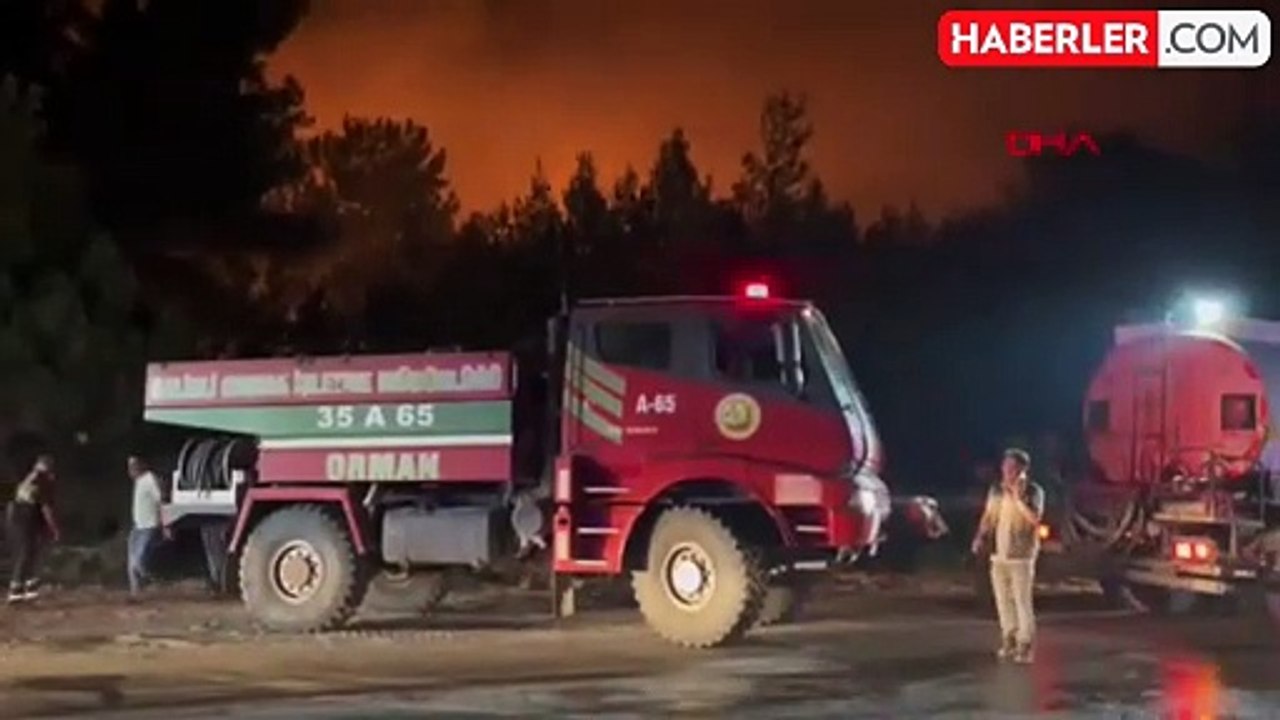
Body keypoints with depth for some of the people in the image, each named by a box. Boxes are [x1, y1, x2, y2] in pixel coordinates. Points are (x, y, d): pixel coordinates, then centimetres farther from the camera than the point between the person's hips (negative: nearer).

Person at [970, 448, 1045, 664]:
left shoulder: (1033, 491, -8)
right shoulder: (996, 490, 7)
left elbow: (1035, 518, -23)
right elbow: (988, 517, 13)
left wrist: (1018, 498, -27)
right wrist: (981, 537, -2)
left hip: (1021, 556, -5)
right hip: (999, 554, 5)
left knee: (1022, 601, -8)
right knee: (1003, 600, 11)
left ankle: (1025, 645, -2)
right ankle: (1009, 640, 24)